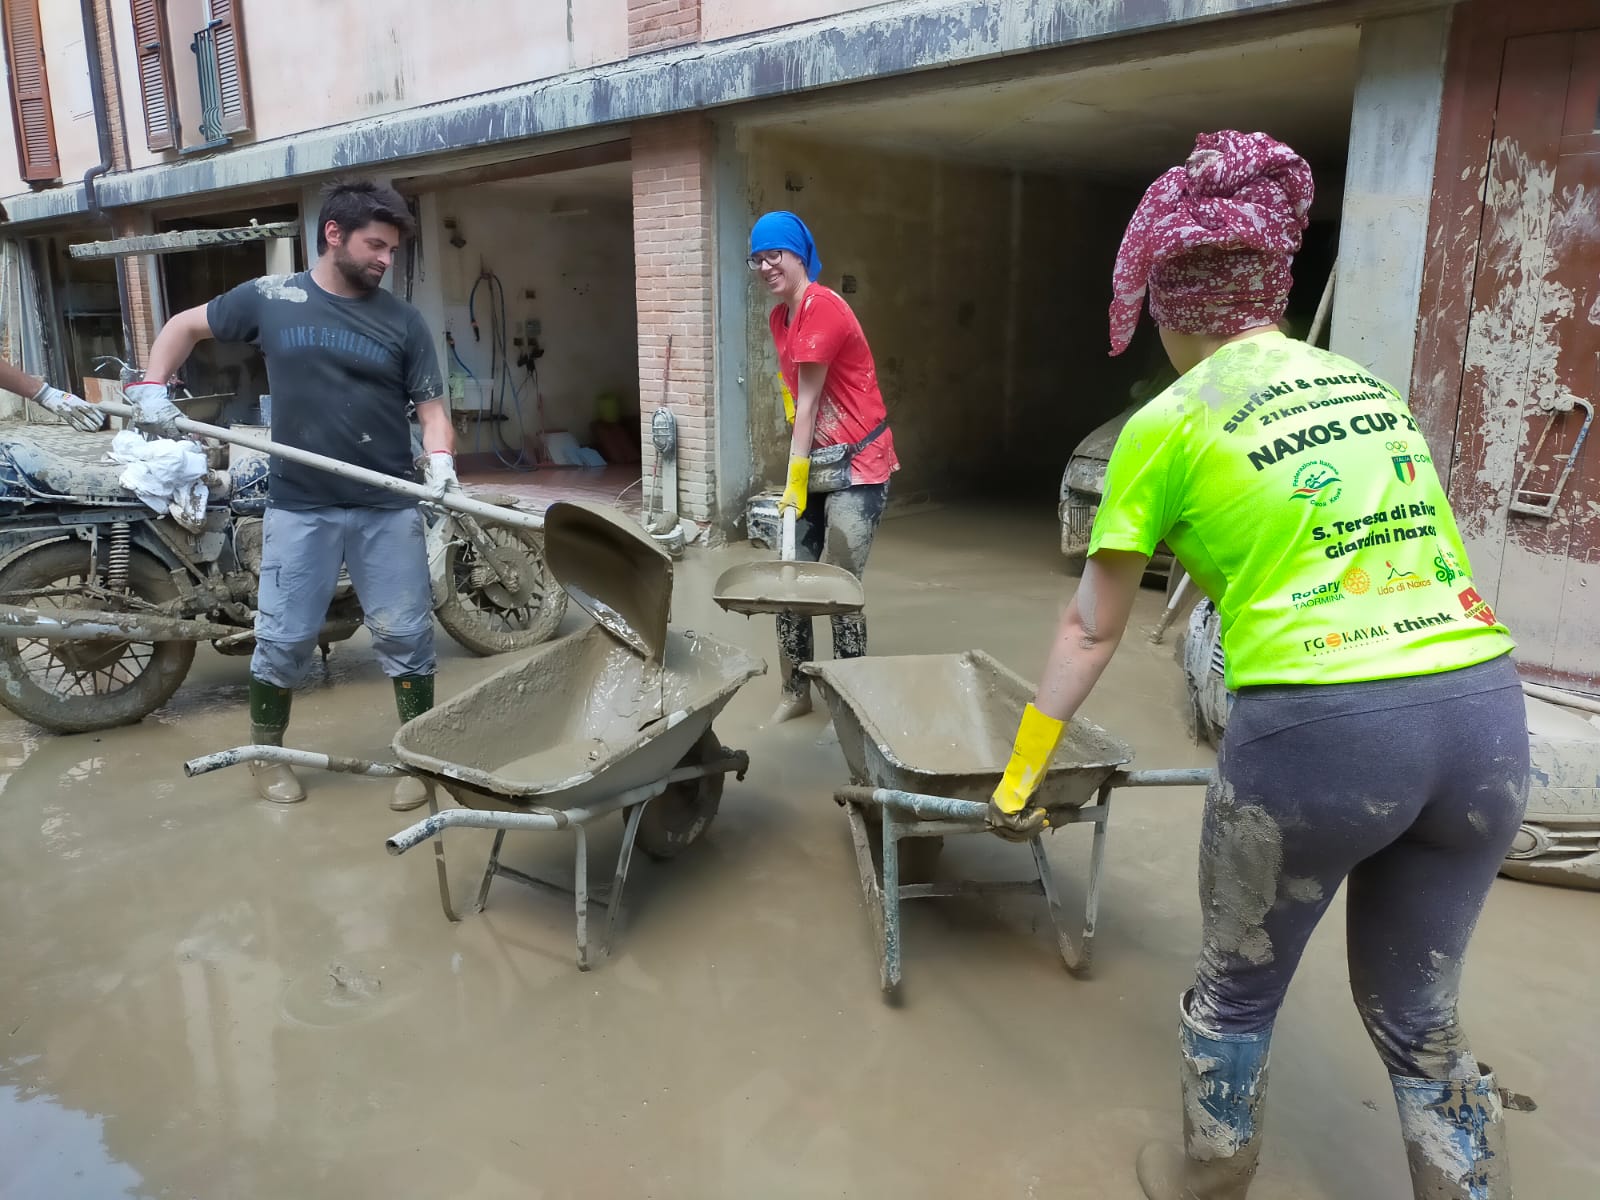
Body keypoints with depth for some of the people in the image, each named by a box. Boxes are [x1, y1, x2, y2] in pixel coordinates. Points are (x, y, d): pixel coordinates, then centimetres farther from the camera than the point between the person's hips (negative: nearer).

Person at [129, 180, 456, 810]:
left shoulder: (401, 319, 2)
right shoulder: (270, 298, 2)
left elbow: (430, 405, 1)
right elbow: (185, 325, 16)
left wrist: (440, 461, -19)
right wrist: (151, 387, 2)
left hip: (388, 508, 1)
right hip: (300, 507, 0)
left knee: (405, 636, 4)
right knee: (284, 639, 6)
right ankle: (267, 755, 28)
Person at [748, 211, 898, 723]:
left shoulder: (822, 307, -16)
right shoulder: (779, 316, 10)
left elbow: (808, 402, -16)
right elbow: (796, 400, 10)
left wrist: (795, 480, -14)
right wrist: (797, 476, 3)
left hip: (857, 467, -8)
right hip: (817, 465, 8)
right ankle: (796, 692, 21)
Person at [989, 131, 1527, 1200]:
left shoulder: (1167, 426, 0)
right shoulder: (1370, 385, 15)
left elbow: (1093, 630, 4)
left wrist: (1020, 776, 15)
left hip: (1316, 729, -5)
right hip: (1486, 713, 5)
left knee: (1239, 991, 23)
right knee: (1420, 1020, 25)